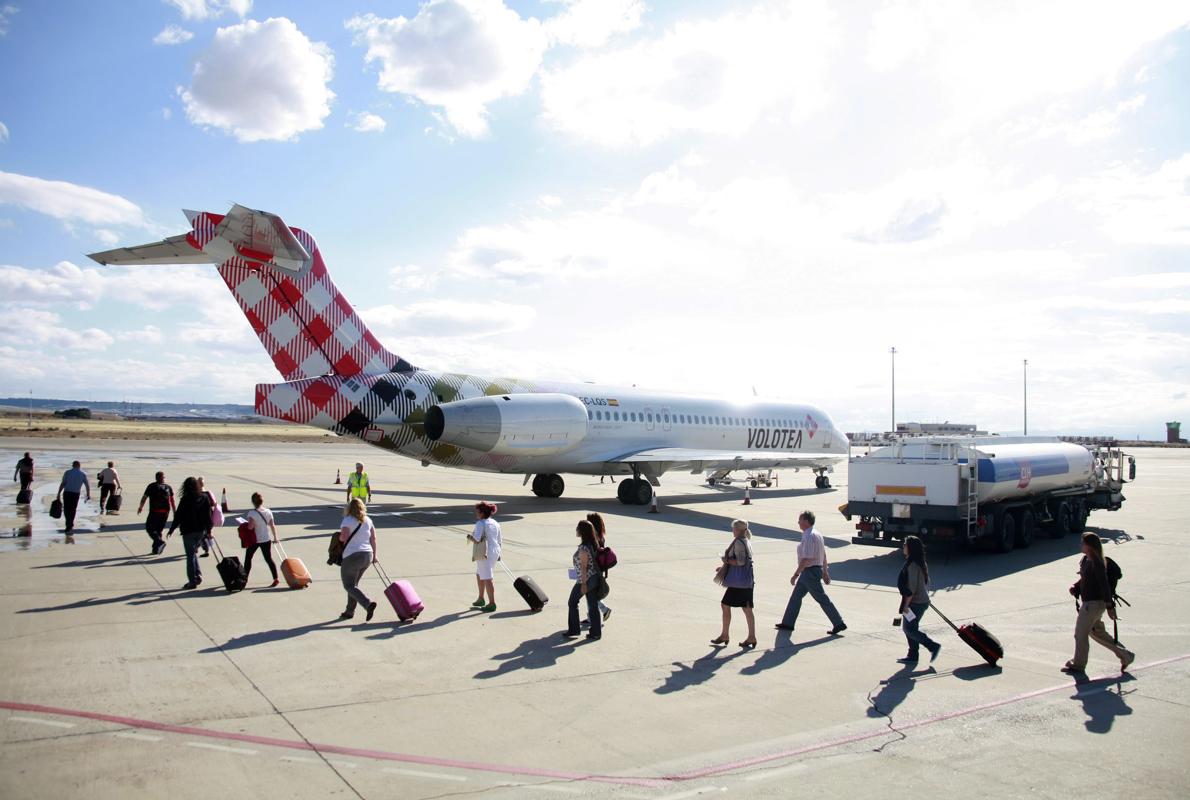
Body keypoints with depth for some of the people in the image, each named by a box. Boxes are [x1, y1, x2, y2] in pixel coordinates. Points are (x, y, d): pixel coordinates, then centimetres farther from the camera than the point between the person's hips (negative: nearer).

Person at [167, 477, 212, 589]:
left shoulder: (185, 500, -13)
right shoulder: (204, 498, 1)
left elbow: (178, 517, -9)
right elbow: (208, 516, 5)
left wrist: (171, 530, 2)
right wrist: (208, 530, 12)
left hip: (188, 531, -5)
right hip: (201, 531, 5)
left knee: (190, 555, 3)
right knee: (194, 553, 21)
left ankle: (192, 581, 5)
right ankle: (198, 575, 11)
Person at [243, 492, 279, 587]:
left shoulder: (252, 513, -16)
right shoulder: (268, 512, -1)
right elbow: (272, 526, 4)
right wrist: (275, 537, 14)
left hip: (255, 540, -4)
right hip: (266, 540, 4)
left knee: (248, 558, 14)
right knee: (268, 559, 8)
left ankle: (245, 578, 20)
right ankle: (275, 578, 1)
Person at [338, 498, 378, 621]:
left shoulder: (347, 520, -9)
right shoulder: (368, 520, 8)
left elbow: (343, 537, -20)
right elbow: (373, 538, 8)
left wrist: (338, 537, 3)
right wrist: (374, 555, 15)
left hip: (352, 557, -7)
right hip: (367, 556, 7)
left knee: (349, 585, 1)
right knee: (353, 583, 21)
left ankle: (368, 603, -21)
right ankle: (350, 611, 22)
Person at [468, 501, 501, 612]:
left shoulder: (480, 524, -14)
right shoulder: (495, 523, 12)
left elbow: (476, 539, -23)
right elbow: (499, 541, 14)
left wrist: (469, 537, -3)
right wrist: (498, 553, 24)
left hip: (484, 554, -9)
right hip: (494, 552, 9)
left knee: (487, 578, -5)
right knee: (479, 575, 23)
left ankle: (492, 603, -3)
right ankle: (481, 599, 33)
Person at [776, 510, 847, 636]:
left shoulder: (809, 537, -20)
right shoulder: (817, 534, 11)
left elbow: (806, 559, -25)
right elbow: (823, 555, 16)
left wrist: (796, 575, -22)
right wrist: (825, 572, 22)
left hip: (810, 572, -10)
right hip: (816, 569, 10)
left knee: (822, 598, -2)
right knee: (796, 596, 14)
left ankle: (839, 624, 5)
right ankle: (787, 623, 19)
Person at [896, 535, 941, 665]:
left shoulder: (912, 564, -21)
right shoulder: (920, 563, 10)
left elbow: (912, 587, -23)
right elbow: (927, 582, 17)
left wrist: (906, 604, -18)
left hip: (915, 603, -10)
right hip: (922, 600, 10)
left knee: (909, 629, -2)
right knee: (911, 628, 13)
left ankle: (934, 646, 3)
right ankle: (912, 656, 18)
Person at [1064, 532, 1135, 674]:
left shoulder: (1096, 564, -20)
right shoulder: (1085, 560, 8)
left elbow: (1104, 585, -20)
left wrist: (1110, 606, -19)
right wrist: (1075, 587, 2)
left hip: (1094, 603, -10)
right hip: (1088, 602, 10)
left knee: (1080, 634, 0)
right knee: (1097, 633, 20)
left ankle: (1078, 665, 13)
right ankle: (1125, 655, 30)